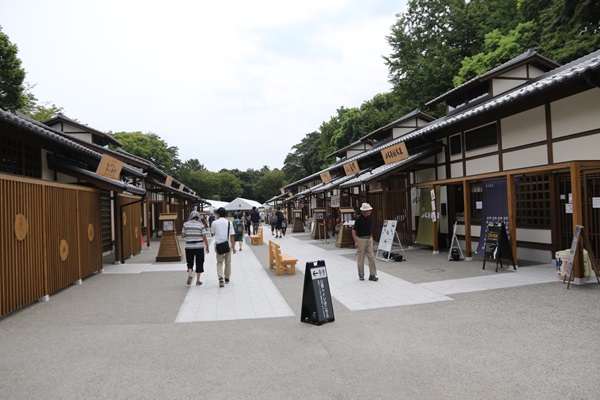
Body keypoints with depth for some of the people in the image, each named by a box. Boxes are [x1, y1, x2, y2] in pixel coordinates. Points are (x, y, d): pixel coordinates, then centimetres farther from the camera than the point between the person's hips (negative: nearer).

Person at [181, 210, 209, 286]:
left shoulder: (186, 224, 0)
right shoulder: (201, 225, -4)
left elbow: (183, 236, 1)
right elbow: (204, 237, -5)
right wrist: (207, 247, 5)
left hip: (189, 247, 1)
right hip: (199, 247, -1)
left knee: (190, 263, 15)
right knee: (199, 264, 9)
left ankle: (190, 274, -11)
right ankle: (198, 280, 12)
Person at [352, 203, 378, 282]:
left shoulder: (369, 218, 5)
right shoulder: (359, 219, -15)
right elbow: (353, 231, -13)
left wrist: (371, 238, 14)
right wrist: (356, 242, -19)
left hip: (369, 239, 6)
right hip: (361, 239, -6)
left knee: (371, 257, 1)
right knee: (361, 258, 4)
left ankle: (372, 275, 6)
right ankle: (361, 275, 17)